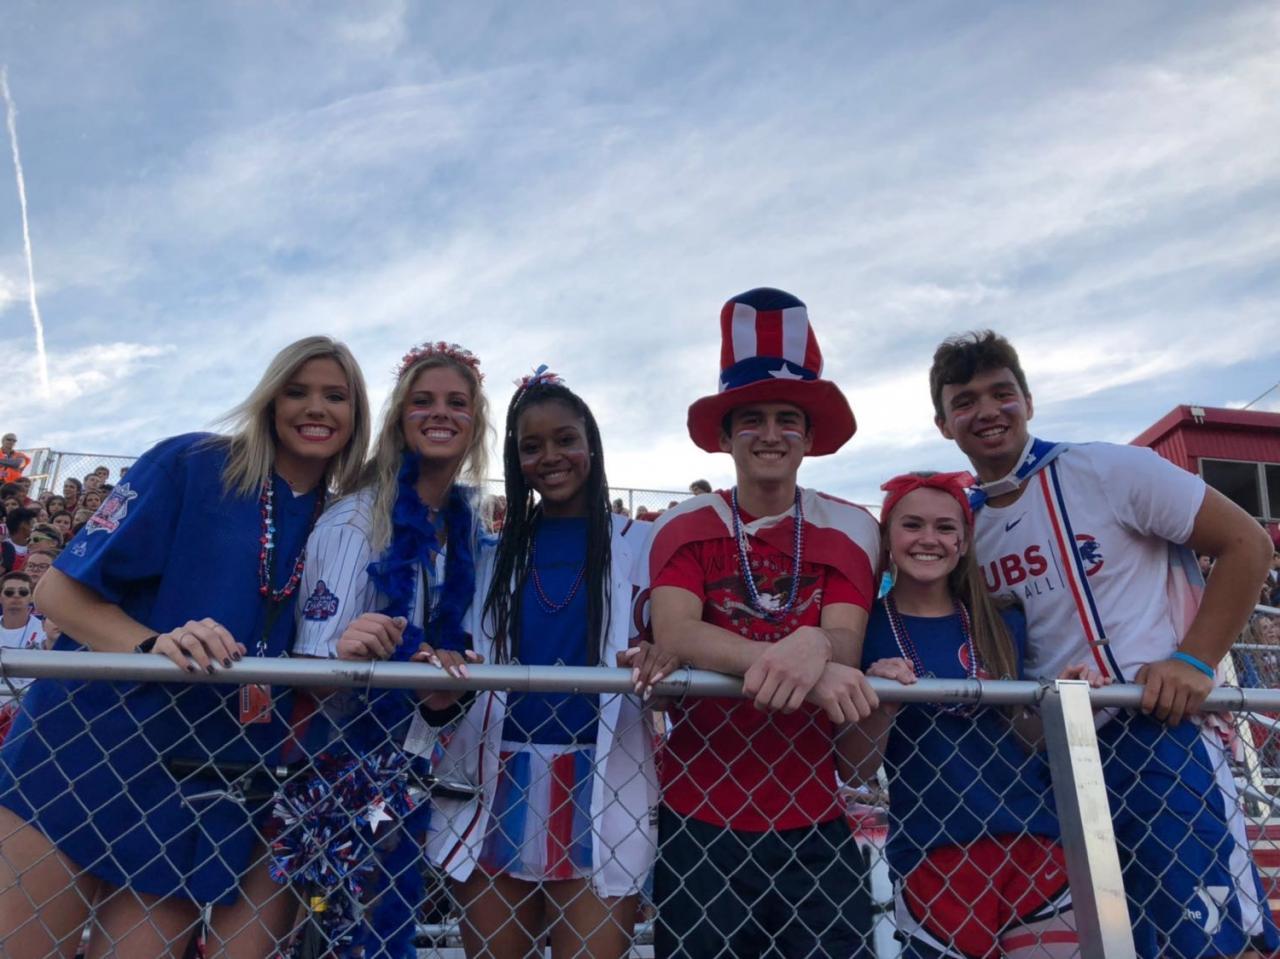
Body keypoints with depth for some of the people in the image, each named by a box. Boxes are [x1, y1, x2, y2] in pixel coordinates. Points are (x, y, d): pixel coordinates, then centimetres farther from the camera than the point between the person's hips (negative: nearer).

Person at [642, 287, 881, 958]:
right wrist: (802, 665, -33)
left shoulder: (848, 529, 2)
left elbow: (844, 647, -10)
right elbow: (674, 637, -17)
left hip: (815, 819, 1)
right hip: (698, 817, -1)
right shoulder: (685, 527, -1)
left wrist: (811, 647, -35)